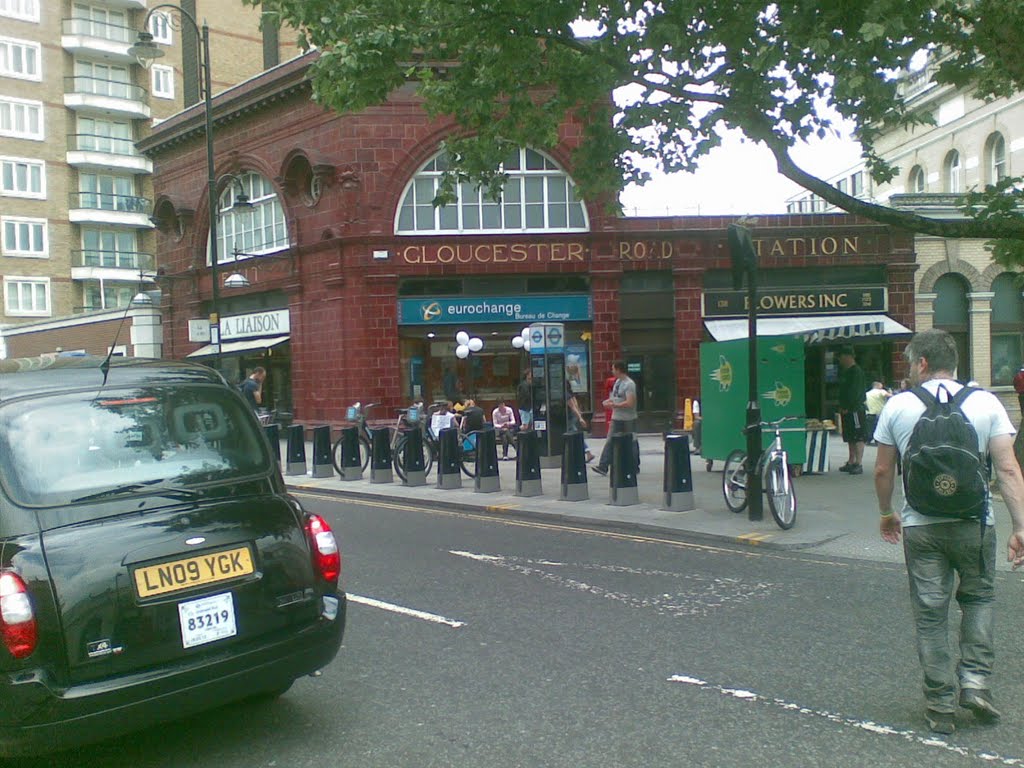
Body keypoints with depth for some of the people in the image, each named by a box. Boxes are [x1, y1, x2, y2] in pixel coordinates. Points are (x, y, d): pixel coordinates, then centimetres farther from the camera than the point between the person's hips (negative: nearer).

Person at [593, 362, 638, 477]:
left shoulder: (629, 384, -17)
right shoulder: (617, 382, 11)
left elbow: (630, 403, -24)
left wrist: (614, 405, -18)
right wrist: (608, 401, 2)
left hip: (628, 419, -8)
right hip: (616, 418, 8)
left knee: (631, 443, 6)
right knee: (609, 441, -1)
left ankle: (635, 467, 18)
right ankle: (603, 467, -4)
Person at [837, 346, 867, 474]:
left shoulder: (856, 371, -12)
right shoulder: (845, 372, 17)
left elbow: (855, 392, -17)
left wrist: (847, 407, -16)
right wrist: (841, 406, 12)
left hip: (855, 409, -10)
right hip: (846, 409, 10)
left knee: (858, 438, -7)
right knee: (850, 438, 14)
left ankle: (858, 464, -8)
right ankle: (851, 462, 21)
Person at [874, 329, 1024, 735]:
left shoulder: (897, 406, 0)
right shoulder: (986, 403, -1)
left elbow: (882, 471, 5)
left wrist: (887, 513, 20)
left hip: (920, 526, 0)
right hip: (974, 523, 1)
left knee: (930, 613, 7)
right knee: (978, 597, 22)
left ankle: (941, 707, 13)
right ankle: (974, 680, 13)